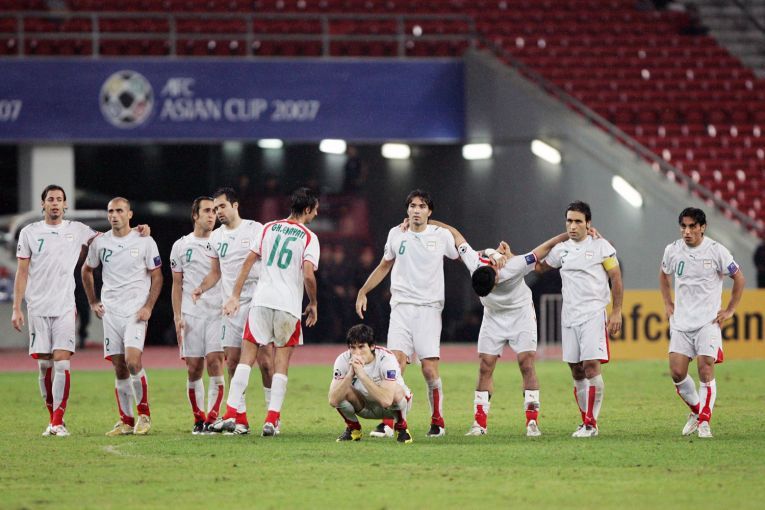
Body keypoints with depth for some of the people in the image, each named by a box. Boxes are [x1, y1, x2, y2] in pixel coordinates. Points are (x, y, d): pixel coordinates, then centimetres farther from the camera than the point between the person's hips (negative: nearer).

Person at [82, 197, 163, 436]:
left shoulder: (144, 242, -2)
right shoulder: (100, 243, 7)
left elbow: (156, 277, 2)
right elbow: (87, 271, 22)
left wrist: (148, 307, -8)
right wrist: (93, 302, 16)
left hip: (136, 311, -4)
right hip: (110, 312, 4)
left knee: (133, 361, -19)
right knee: (119, 369, 4)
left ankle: (144, 414, -4)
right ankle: (126, 421, 11)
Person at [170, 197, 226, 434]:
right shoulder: (181, 246, 9)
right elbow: (177, 285, 11)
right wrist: (177, 317, 3)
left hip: (218, 313, -1)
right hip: (191, 314, 1)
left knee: (215, 362, -13)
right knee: (194, 368, 0)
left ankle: (213, 418, -9)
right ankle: (199, 419, 10)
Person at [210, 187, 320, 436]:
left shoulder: (269, 228, 11)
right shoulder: (309, 238, -1)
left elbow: (248, 262, 8)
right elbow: (308, 275, -11)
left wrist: (235, 296, 10)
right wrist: (313, 304, 4)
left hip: (261, 301, 2)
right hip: (289, 304, -2)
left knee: (247, 357, 4)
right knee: (281, 363, 5)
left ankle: (230, 414, -5)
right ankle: (272, 420, -1)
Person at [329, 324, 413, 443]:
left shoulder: (386, 358, -31)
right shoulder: (343, 360, -22)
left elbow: (386, 400, -44)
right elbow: (333, 400, -32)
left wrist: (361, 373, -45)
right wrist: (350, 374, -42)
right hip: (365, 407, 3)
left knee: (397, 391, -37)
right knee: (343, 391, -28)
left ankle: (401, 427, -5)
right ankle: (353, 428, 3)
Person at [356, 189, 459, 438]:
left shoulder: (441, 235, 3)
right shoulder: (396, 235, 9)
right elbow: (384, 266, 23)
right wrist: (363, 292, 21)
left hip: (429, 308, -2)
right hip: (401, 306, 2)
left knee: (429, 369, -8)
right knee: (396, 361, -13)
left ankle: (437, 422, 10)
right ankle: (388, 423, -12)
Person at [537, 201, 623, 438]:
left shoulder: (600, 246, -2)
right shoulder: (561, 250, 12)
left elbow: (616, 279, -1)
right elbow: (537, 266, 26)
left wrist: (616, 312, -7)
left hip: (594, 314, -5)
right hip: (569, 316, 5)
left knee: (591, 366, -14)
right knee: (576, 372, 6)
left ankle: (591, 423, -11)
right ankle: (586, 420, 16)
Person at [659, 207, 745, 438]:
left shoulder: (716, 250, -8)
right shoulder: (672, 250, 2)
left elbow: (739, 279, 4)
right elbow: (663, 275, 23)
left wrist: (730, 310, 1)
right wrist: (668, 304, 16)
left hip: (708, 321, -3)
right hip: (681, 322, 3)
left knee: (706, 370, -12)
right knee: (677, 372, -4)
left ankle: (704, 421, -2)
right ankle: (696, 410, 20)